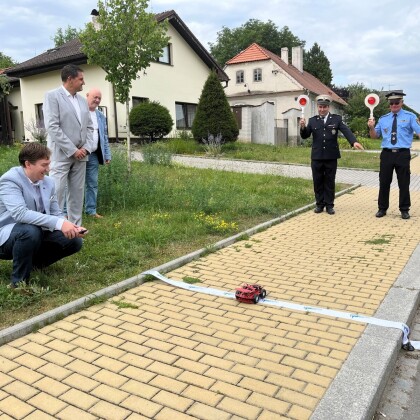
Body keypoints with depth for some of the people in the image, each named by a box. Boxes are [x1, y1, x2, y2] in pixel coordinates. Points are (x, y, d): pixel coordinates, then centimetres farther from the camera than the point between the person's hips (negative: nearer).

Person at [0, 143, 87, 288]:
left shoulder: (48, 182, 0)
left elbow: (56, 214, 3)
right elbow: (20, 213, -36)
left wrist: (72, 227, -19)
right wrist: (59, 223, -44)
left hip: (37, 233, 7)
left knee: (74, 241, -8)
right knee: (31, 230, -38)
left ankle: (33, 263, 14)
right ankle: (19, 281, -16)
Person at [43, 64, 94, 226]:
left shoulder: (82, 100, 16)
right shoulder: (52, 96, -4)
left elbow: (89, 127, 16)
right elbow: (52, 127, -13)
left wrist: (87, 148, -1)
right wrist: (72, 150, -15)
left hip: (80, 155, 6)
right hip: (61, 155, -6)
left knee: (77, 194, 9)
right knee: (57, 193, -7)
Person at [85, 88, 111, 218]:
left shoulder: (101, 116, 17)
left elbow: (105, 137, 18)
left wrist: (107, 155, 11)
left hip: (93, 155, 5)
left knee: (93, 184, 7)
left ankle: (91, 210, 16)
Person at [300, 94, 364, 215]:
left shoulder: (337, 119, 2)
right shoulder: (312, 120, 6)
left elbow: (346, 131, -10)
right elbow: (305, 136, 3)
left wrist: (354, 141, -27)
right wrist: (303, 127, -18)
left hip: (331, 156, -1)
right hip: (316, 157, 1)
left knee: (330, 181, 7)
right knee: (318, 181, 7)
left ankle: (329, 205, 15)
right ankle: (320, 204, 19)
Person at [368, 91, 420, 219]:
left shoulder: (410, 117, 3)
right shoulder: (383, 119, 11)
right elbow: (374, 136, 13)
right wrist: (371, 127, -6)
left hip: (403, 154, -2)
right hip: (387, 154, 2)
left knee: (404, 183, 5)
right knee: (384, 183, 6)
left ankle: (404, 210, 18)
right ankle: (382, 208, 18)